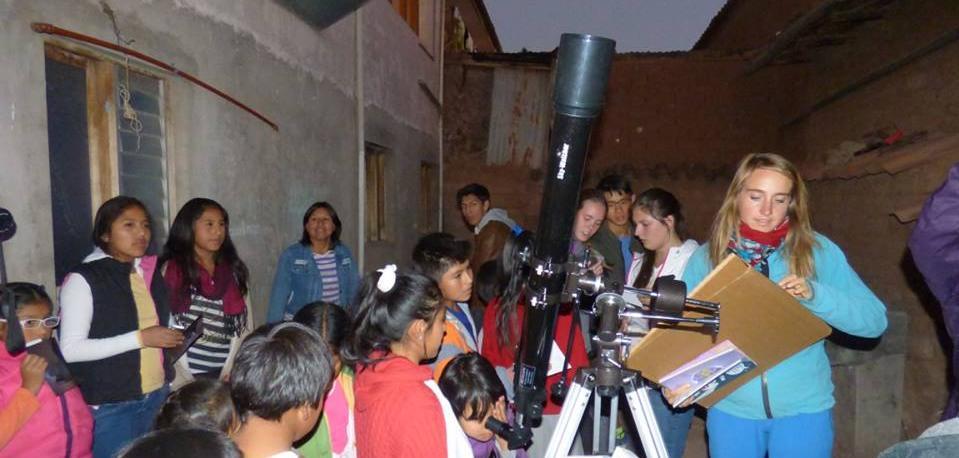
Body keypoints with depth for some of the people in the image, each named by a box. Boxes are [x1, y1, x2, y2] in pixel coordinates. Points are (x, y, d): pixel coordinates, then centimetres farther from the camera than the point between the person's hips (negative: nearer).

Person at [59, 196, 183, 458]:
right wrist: (140, 338, -20)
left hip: (158, 396, 5)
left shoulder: (151, 272, 6)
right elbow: (70, 349, -15)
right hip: (111, 406, -5)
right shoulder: (83, 279, -10)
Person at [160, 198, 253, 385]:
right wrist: (183, 380, -9)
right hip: (187, 378, -2)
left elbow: (245, 325, 2)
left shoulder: (234, 271, 6)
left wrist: (230, 372, -7)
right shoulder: (171, 271, -2)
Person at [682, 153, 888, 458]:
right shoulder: (706, 257, -2)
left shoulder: (817, 251, -3)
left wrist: (815, 295, -20)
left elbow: (875, 320, -4)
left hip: (803, 408, 0)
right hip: (731, 408, 1)